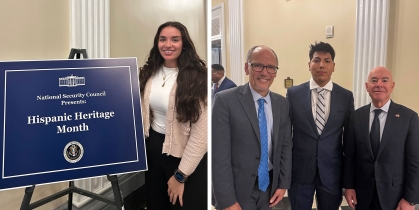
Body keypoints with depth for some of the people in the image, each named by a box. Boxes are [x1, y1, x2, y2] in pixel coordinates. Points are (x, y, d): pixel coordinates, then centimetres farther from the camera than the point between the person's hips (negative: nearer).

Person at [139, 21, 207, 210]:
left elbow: (201, 133, -20)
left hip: (184, 154, -5)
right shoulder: (149, 72, 1)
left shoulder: (197, 78, -19)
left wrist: (180, 175, -16)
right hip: (153, 148, 6)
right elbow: (143, 112, 11)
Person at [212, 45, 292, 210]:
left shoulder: (282, 103, 2)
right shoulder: (225, 100, -16)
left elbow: (285, 145, 9)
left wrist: (283, 183, 5)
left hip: (269, 186, 5)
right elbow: (219, 155, -17)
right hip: (237, 189, -5)